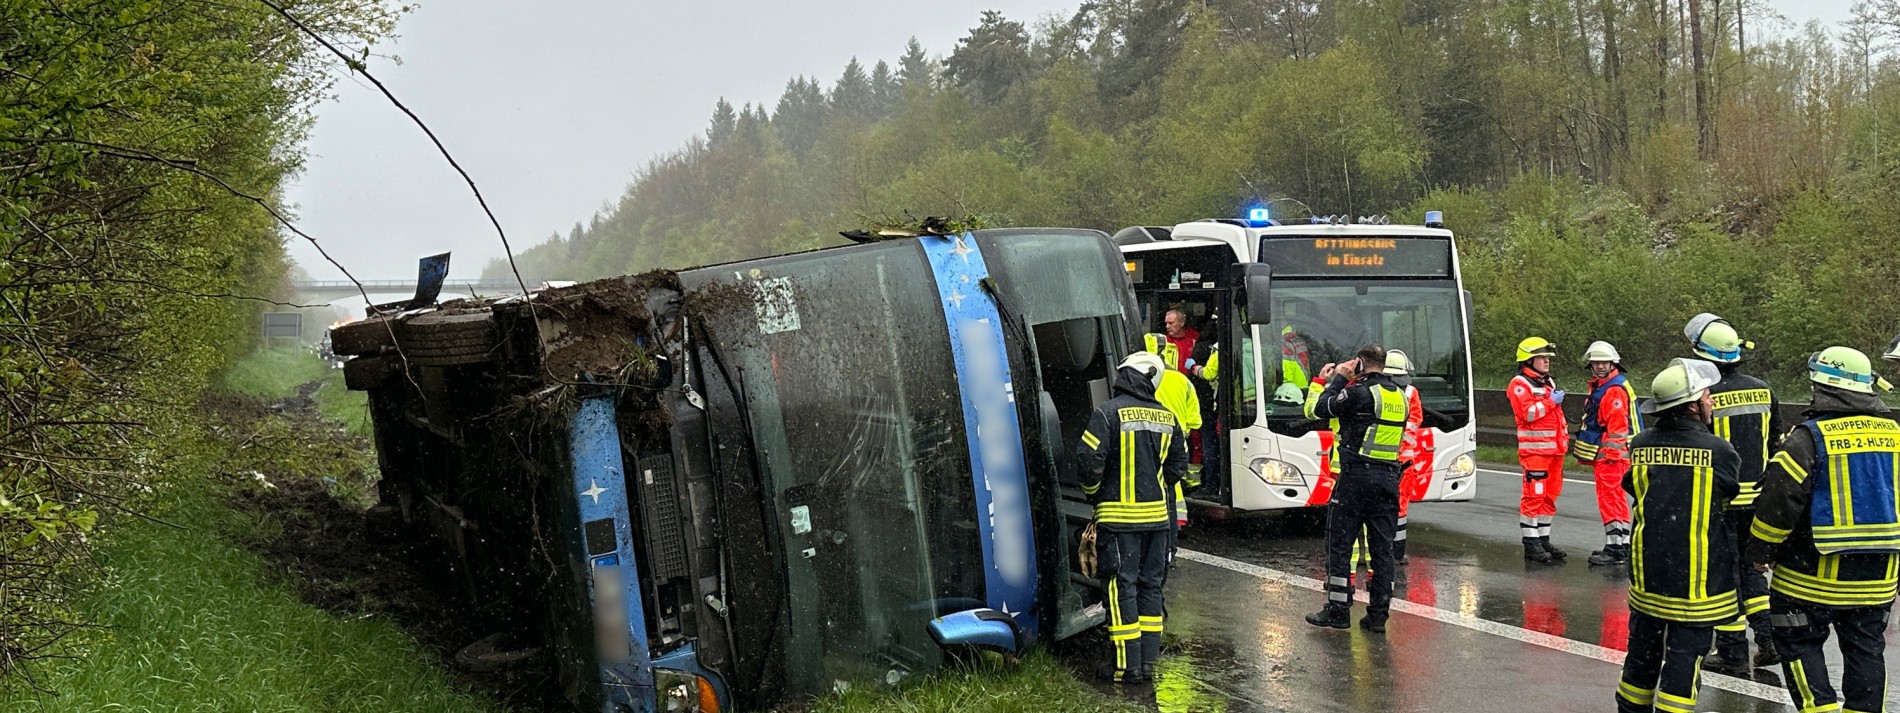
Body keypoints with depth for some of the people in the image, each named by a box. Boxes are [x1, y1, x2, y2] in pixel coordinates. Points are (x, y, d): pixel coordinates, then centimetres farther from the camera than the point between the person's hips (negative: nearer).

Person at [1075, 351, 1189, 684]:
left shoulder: (1108, 412, -11)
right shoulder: (1166, 416, 7)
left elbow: (1089, 458, -14)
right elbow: (1178, 464, 14)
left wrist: (1094, 492, 3)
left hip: (1119, 515, -5)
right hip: (1156, 514, 5)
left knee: (1122, 586, 0)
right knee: (1150, 585, 13)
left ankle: (1128, 665, 0)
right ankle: (1149, 661, 15)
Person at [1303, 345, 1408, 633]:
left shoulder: (1360, 392, -11)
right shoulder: (1400, 396, 12)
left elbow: (1322, 409, -6)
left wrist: (1338, 379, 6)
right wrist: (1340, 382, 20)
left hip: (1357, 475, -6)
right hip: (1389, 477, 6)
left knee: (1339, 543, 2)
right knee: (1382, 547, 7)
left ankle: (1338, 609, 2)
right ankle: (1378, 614, 8)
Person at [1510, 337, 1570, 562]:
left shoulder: (1549, 382, 21)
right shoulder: (1520, 384, -8)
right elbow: (1526, 412, -21)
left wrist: (1564, 436, 25)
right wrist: (1550, 401, -14)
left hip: (1554, 449, 9)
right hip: (1534, 449, -9)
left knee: (1550, 495, 11)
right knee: (1534, 495, -9)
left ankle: (1543, 539, 18)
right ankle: (1531, 544, -6)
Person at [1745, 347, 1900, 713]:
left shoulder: (1810, 436, -15)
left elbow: (1779, 499, -17)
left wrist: (1760, 552, -2)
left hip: (1815, 572, -5)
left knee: (1798, 642, 7)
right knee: (1865, 648, 14)